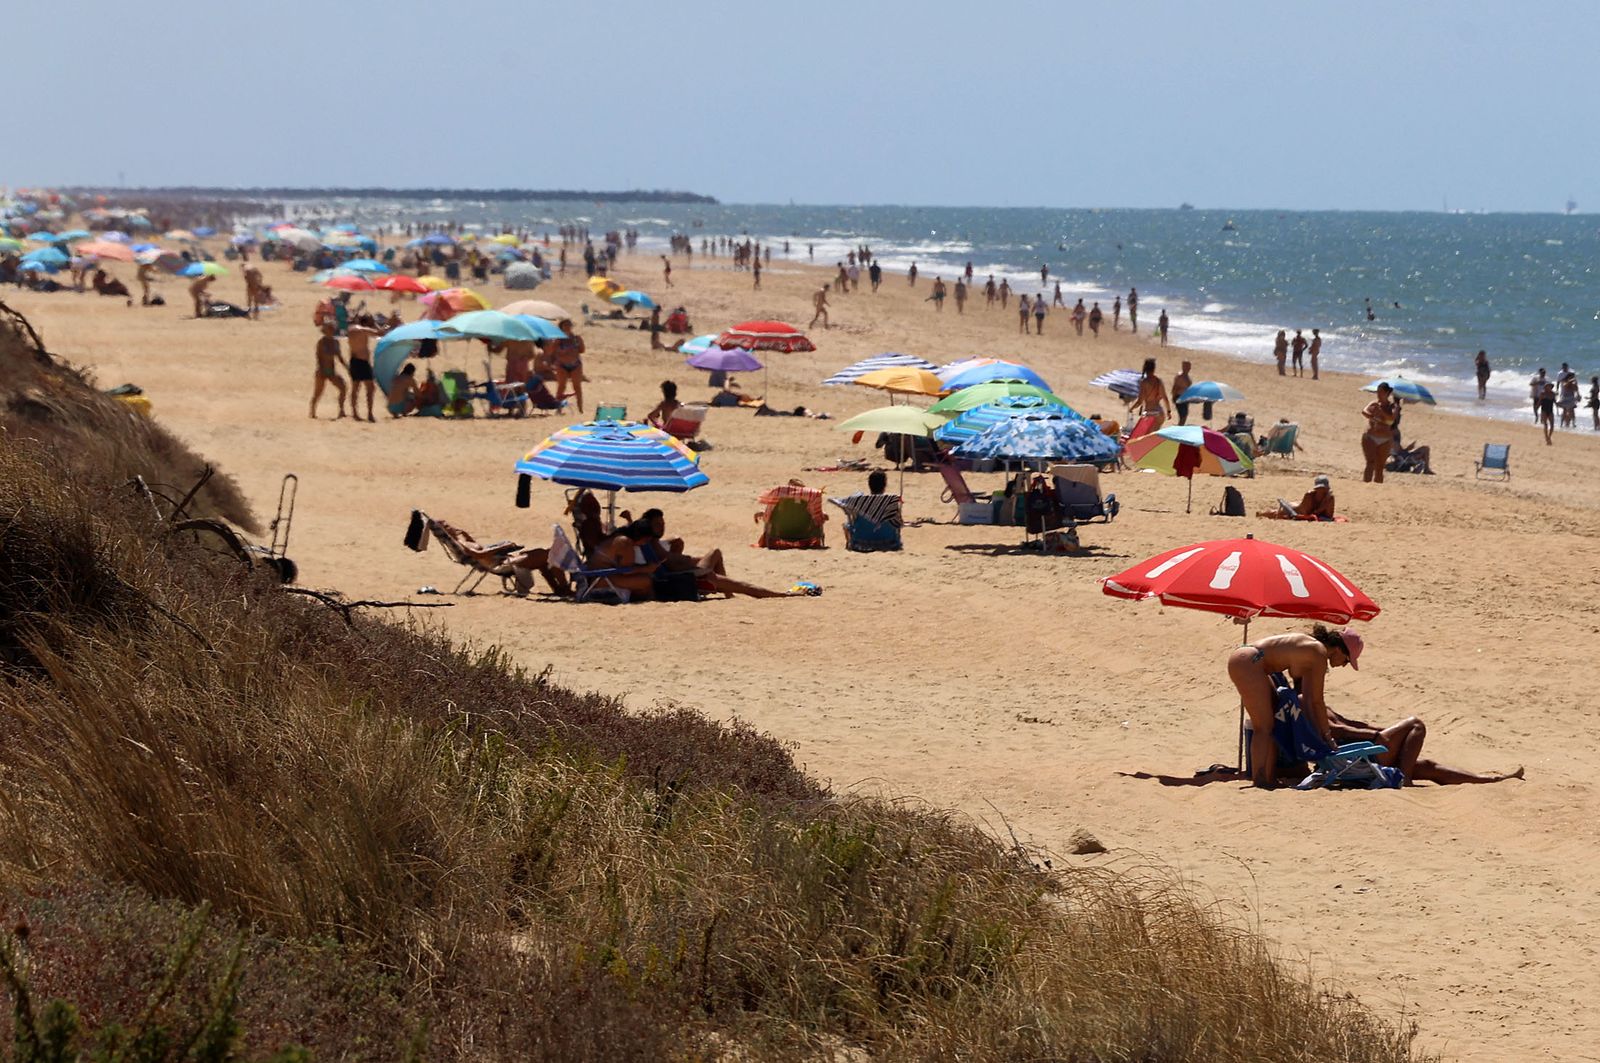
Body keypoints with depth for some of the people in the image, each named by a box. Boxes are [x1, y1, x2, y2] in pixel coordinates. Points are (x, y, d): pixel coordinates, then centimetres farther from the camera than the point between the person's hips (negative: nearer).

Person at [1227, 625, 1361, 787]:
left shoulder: (1311, 649, 16)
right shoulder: (1319, 655, -11)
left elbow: (1308, 697, 18)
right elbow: (1317, 701, -8)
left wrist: (1319, 728, 16)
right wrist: (1326, 734, 2)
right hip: (1247, 663, -11)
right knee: (1264, 727, -8)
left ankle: (1270, 779, 18)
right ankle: (1259, 781, -10)